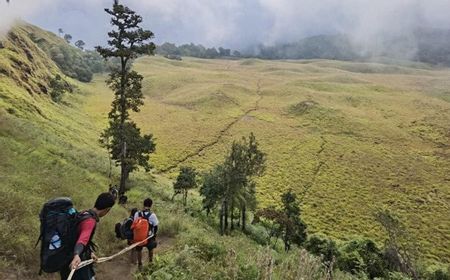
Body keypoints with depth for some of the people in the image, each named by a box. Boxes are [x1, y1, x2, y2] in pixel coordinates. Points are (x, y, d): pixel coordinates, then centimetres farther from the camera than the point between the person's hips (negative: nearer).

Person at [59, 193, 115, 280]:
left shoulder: (84, 214, 6)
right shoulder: (90, 221, -23)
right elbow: (82, 239, -41)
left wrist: (90, 252, 30)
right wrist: (76, 256, -59)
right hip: (78, 263, -9)